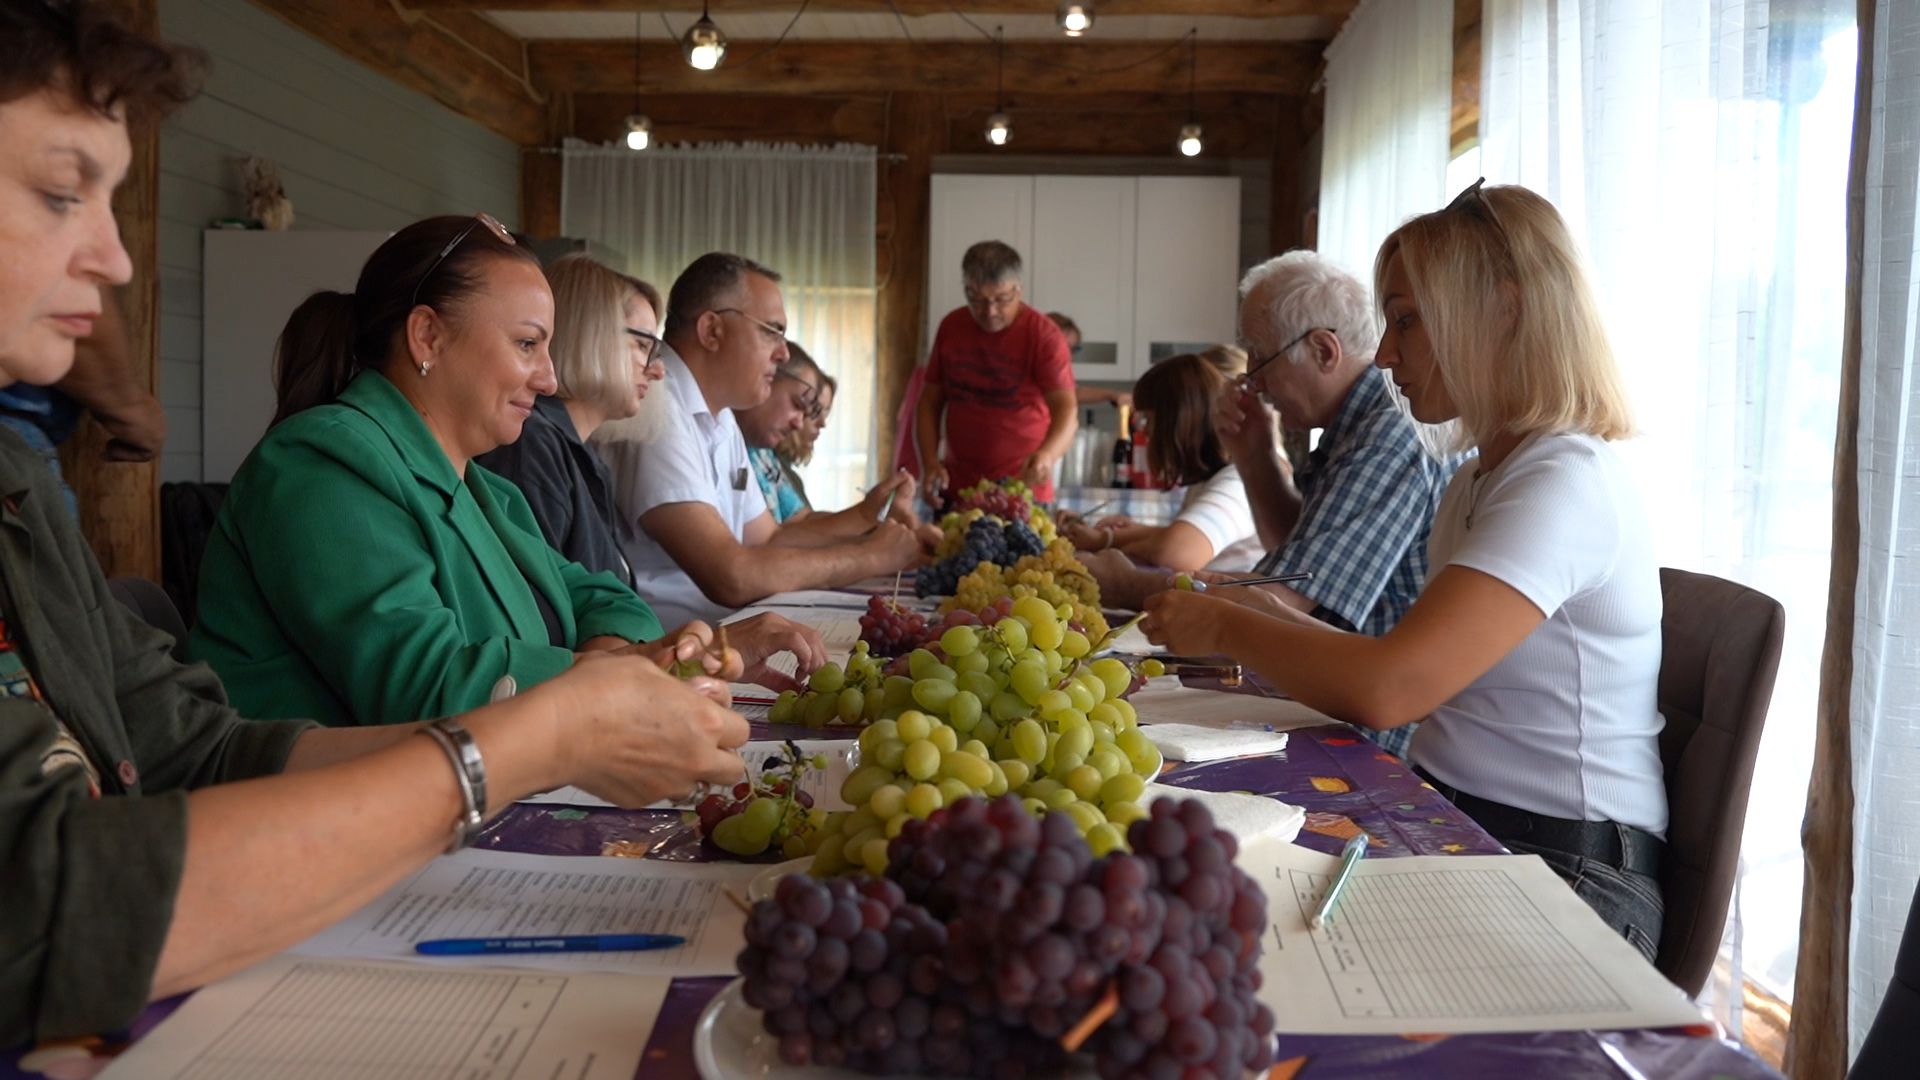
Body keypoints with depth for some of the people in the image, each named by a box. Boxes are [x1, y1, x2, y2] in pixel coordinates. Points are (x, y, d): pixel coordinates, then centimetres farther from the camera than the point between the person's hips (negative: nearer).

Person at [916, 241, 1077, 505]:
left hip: (1023, 492, -3)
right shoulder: (950, 327, 6)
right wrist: (930, 463, -3)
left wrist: (1048, 454, -37)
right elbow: (931, 401, 11)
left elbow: (1067, 411, -17)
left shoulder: (1044, 335, -9)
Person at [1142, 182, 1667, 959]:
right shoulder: (1476, 483, 15)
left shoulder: (1568, 485, -17)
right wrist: (1265, 622, -1)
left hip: (1564, 876, -8)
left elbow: (1387, 689, -28)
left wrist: (1225, 628, -13)